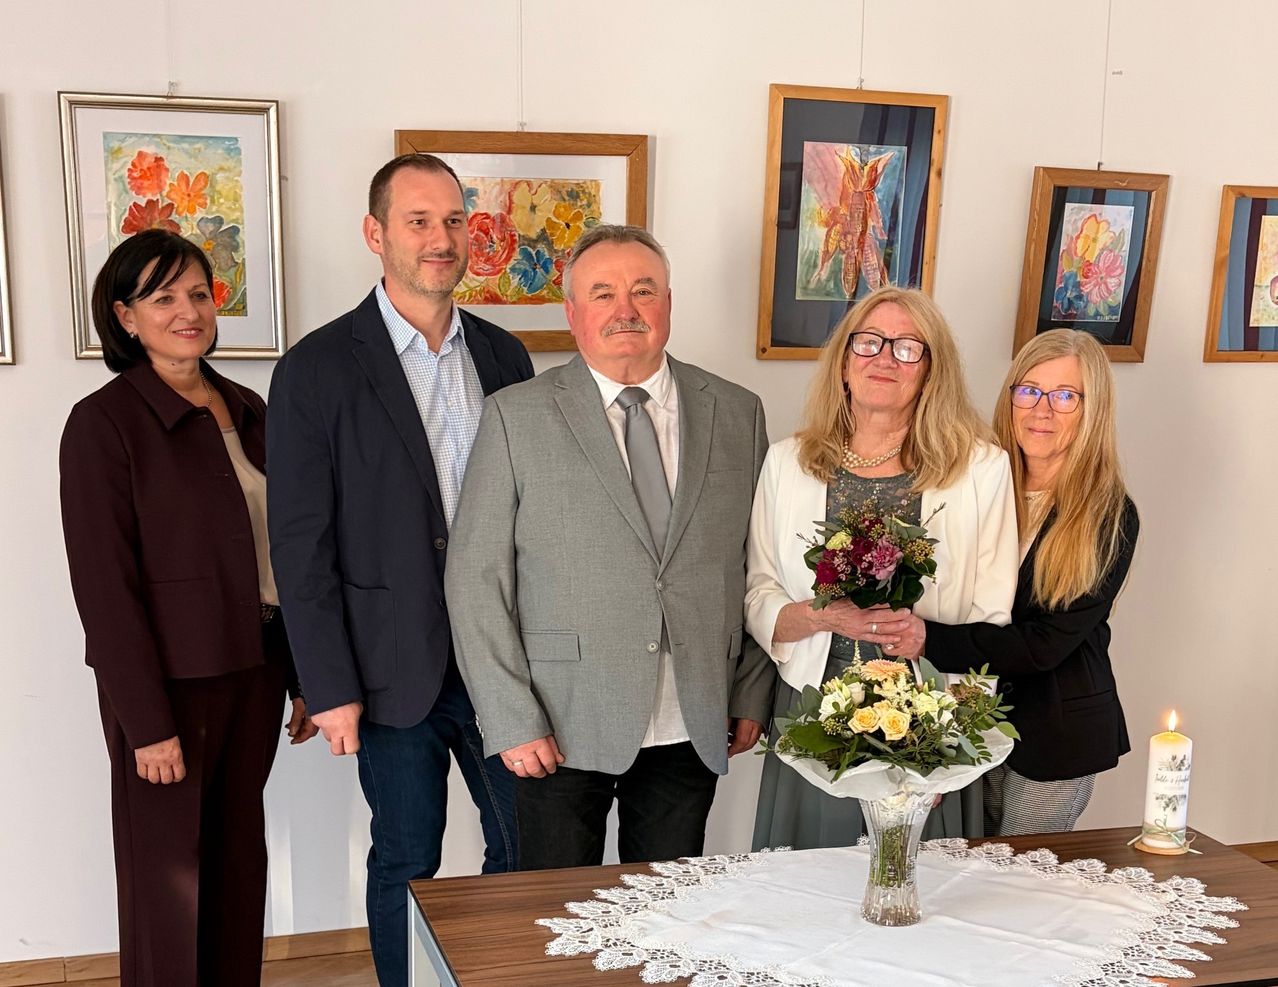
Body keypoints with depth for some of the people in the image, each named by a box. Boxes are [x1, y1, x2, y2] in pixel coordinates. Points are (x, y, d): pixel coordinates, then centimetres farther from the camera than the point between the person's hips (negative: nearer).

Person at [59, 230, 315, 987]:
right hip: (170, 679, -5)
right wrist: (147, 721, -15)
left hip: (256, 668, 5)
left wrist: (305, 674, 11)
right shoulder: (105, 422, -10)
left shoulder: (248, 411, 8)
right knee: (171, 873, 8)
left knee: (241, 859, 14)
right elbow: (105, 584, -13)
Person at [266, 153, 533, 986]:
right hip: (396, 668, -4)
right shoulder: (317, 370, -8)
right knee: (407, 864, 10)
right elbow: (301, 542, -9)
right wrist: (330, 687, -11)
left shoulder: (504, 355, 6)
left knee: (529, 848, 12)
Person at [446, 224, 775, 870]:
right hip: (562, 733, -2)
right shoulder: (517, 416, -4)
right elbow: (476, 579, -5)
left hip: (692, 734, 3)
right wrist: (511, 721, -9)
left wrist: (752, 695, 8)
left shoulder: (736, 414, 5)